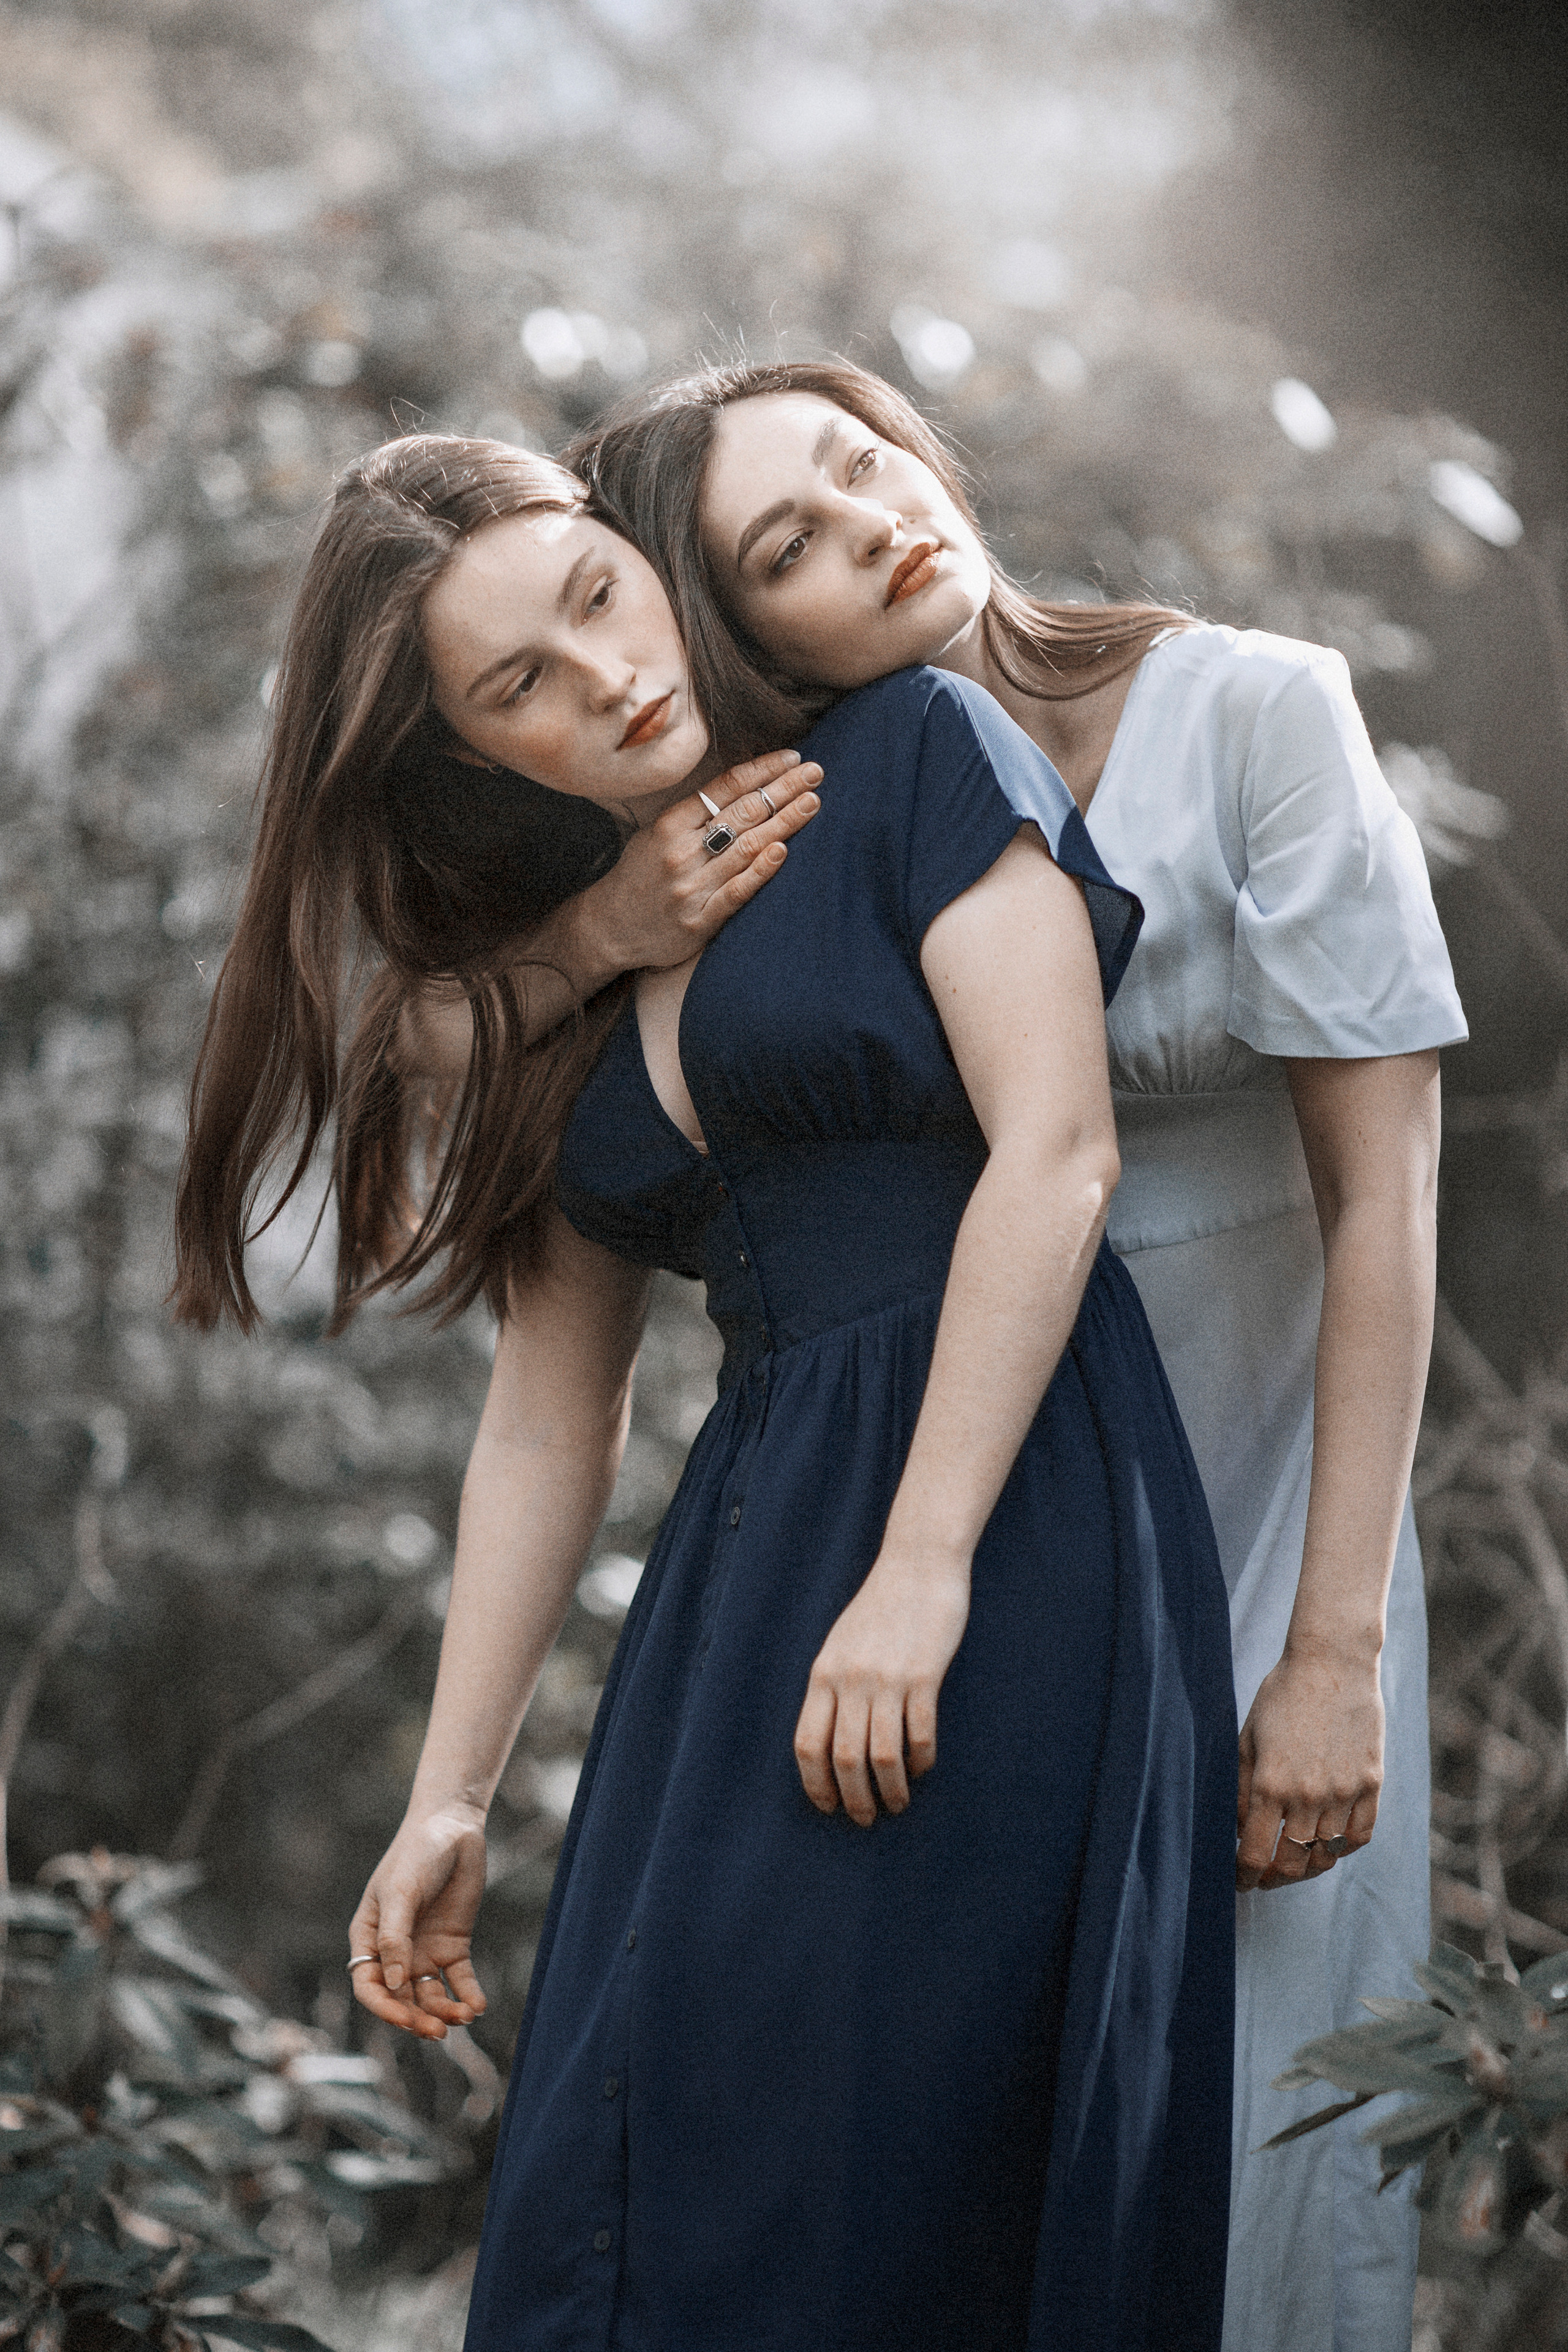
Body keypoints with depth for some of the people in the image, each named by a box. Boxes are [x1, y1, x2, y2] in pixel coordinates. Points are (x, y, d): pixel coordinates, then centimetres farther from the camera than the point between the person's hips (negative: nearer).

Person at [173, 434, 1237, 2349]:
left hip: (1002, 1523, -6)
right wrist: (448, 1801, 12)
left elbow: (1055, 1150, -12)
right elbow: (547, 1415, 16)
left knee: (853, 2183, -9)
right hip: (752, 1536, 6)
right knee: (617, 2186, 4)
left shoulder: (914, 751, -1)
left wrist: (922, 1571, -18)